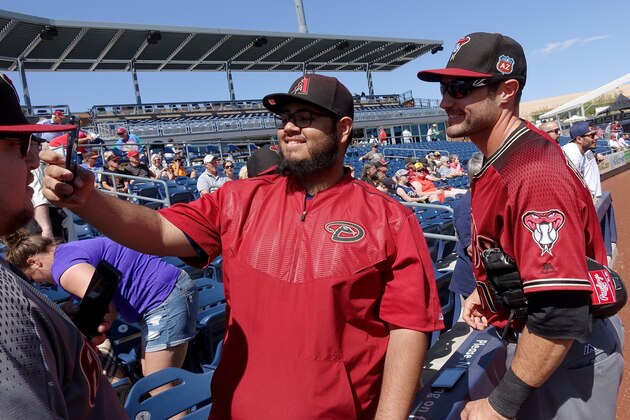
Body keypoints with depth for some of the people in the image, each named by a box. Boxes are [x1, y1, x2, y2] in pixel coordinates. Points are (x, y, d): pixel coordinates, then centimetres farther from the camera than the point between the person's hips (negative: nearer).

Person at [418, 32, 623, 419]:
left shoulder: (536, 176, -31)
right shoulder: (497, 159, 0)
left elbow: (563, 315, -34)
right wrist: (486, 291, 7)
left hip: (568, 353, -9)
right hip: (533, 334, 9)